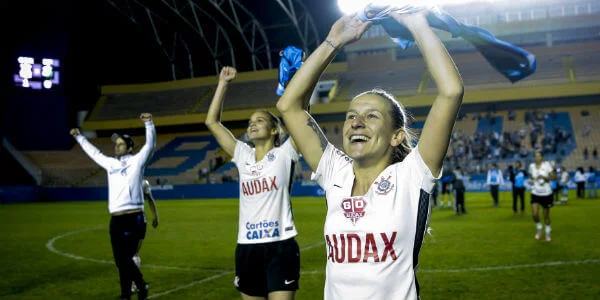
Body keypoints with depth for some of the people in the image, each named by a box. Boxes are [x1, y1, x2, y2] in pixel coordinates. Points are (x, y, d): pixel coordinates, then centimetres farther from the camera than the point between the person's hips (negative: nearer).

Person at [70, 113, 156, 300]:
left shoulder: (137, 161, 2)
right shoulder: (111, 163, 18)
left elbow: (150, 145, -10)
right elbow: (93, 152, 32)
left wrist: (149, 123, -22)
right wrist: (79, 137, 38)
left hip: (133, 218, -6)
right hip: (116, 220, 6)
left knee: (125, 259, -9)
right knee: (120, 260, 8)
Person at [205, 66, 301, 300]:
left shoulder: (284, 154, -1)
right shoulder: (243, 156, 10)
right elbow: (212, 122, 11)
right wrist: (223, 83, 10)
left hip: (280, 247, -4)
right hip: (247, 248, 5)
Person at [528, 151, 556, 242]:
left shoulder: (547, 165, -10)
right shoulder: (532, 166, 2)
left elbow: (554, 177, -10)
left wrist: (545, 177, -25)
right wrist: (531, 179, -3)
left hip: (546, 194, -2)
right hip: (535, 193, 2)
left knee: (546, 215, 8)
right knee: (535, 214, -11)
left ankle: (548, 232, 30)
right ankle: (539, 228, 18)